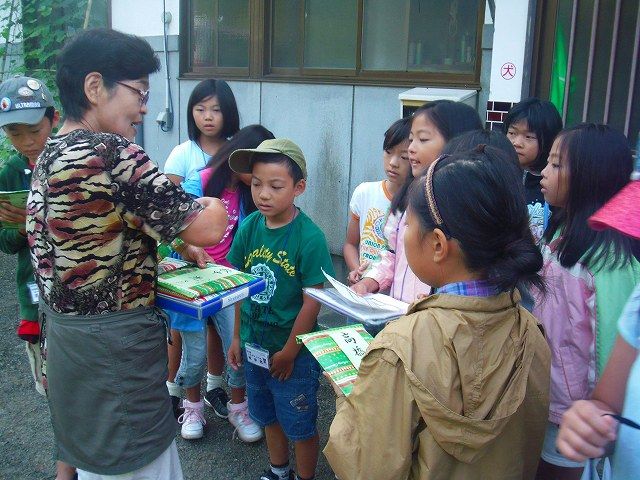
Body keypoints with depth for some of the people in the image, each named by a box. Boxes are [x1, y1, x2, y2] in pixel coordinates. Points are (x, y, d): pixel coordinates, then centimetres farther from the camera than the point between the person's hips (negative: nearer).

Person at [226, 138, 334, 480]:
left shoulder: (310, 237, -21)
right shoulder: (249, 227, -6)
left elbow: (312, 301, -19)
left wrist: (289, 352, -13)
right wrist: (237, 337, 7)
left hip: (294, 352, -5)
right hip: (254, 345, 6)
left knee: (300, 425, 13)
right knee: (268, 416, 25)